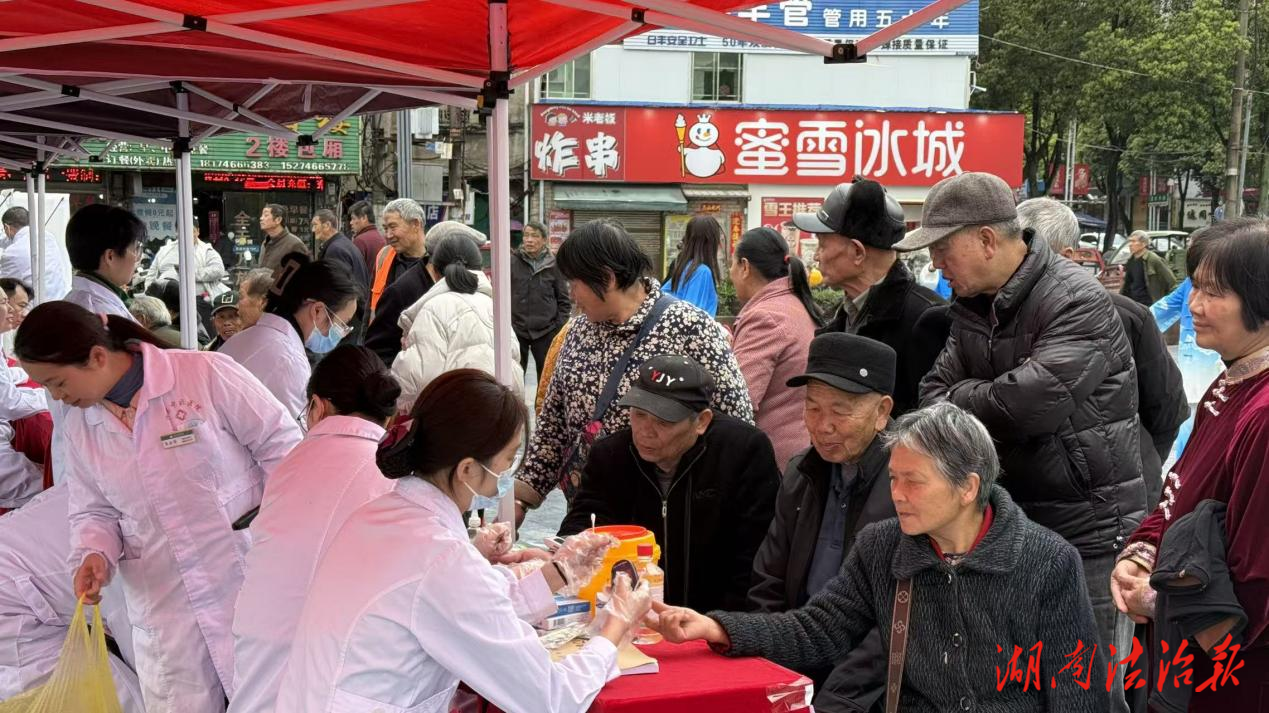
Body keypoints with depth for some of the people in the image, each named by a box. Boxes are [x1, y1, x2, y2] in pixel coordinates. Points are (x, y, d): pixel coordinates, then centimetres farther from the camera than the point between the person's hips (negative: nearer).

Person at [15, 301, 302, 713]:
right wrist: (95, 553, -7)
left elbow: (280, 444, -6)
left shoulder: (206, 374, -12)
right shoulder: (77, 425, 6)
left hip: (252, 583, -4)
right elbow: (93, 510, 14)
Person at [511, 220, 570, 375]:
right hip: (515, 330, 0)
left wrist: (560, 328, -1)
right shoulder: (512, 262, -2)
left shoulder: (553, 265, 0)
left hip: (546, 331, 0)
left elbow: (564, 300, 5)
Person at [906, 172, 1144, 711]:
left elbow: (1036, 400, -30)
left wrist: (959, 400, -11)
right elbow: (934, 393, 5)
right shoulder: (971, 306, 7)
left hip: (1089, 531, -7)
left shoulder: (1078, 301, -17)